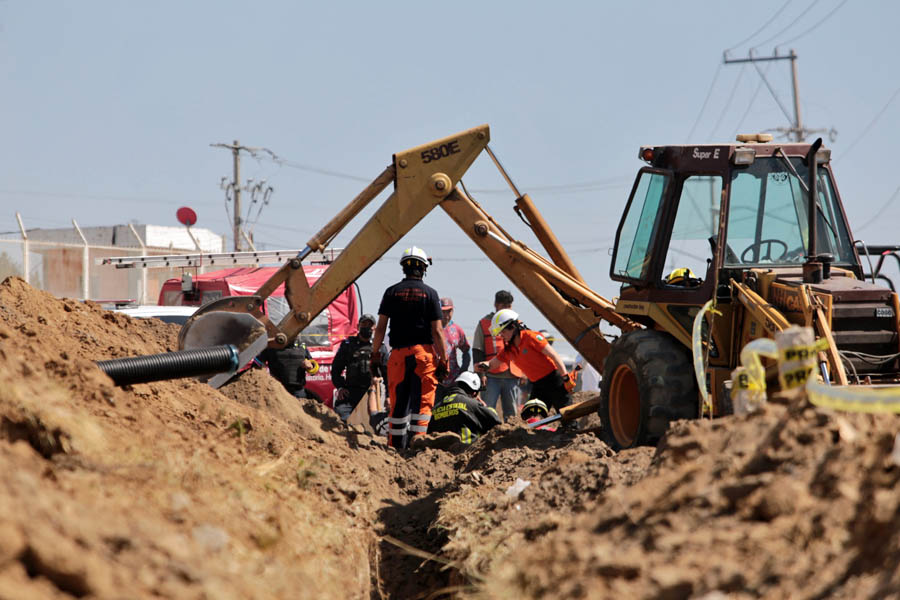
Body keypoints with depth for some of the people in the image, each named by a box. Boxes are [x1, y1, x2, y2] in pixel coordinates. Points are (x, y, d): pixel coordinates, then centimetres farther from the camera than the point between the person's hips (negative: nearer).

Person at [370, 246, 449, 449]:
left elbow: (380, 327, 1)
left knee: (399, 403, 7)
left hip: (398, 353, 2)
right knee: (422, 401, -1)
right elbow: (437, 331, -4)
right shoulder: (430, 294, 0)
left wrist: (375, 355, 7)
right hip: (424, 352, -2)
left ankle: (396, 446, 7)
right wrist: (443, 360, 1)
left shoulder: (392, 292, 4)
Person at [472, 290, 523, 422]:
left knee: (512, 414, 5)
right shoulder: (484, 323, 4)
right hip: (492, 376, -4)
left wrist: (523, 371, 11)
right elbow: (477, 351, 2)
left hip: (512, 375, 4)